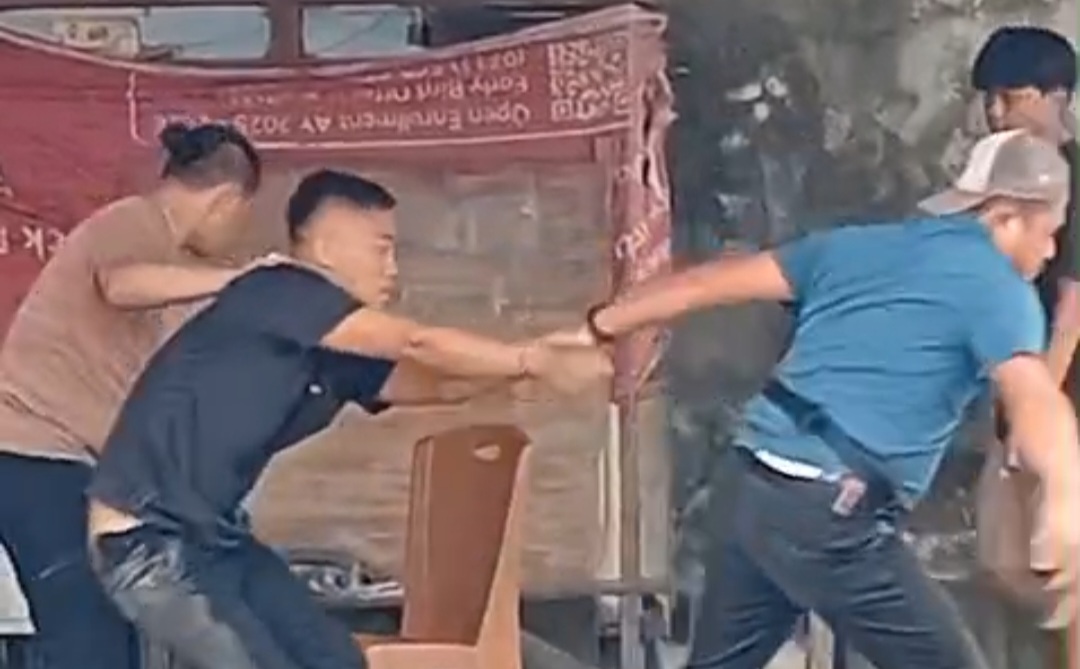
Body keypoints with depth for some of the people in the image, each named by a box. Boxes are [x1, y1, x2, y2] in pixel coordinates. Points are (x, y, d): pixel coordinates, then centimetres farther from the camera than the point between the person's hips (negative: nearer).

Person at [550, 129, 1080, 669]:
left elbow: (710, 283, 17)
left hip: (757, 488, 7)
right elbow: (1030, 391, -25)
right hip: (832, 520, -7)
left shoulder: (855, 246, 16)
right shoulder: (997, 290, -4)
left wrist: (599, 327, 27)